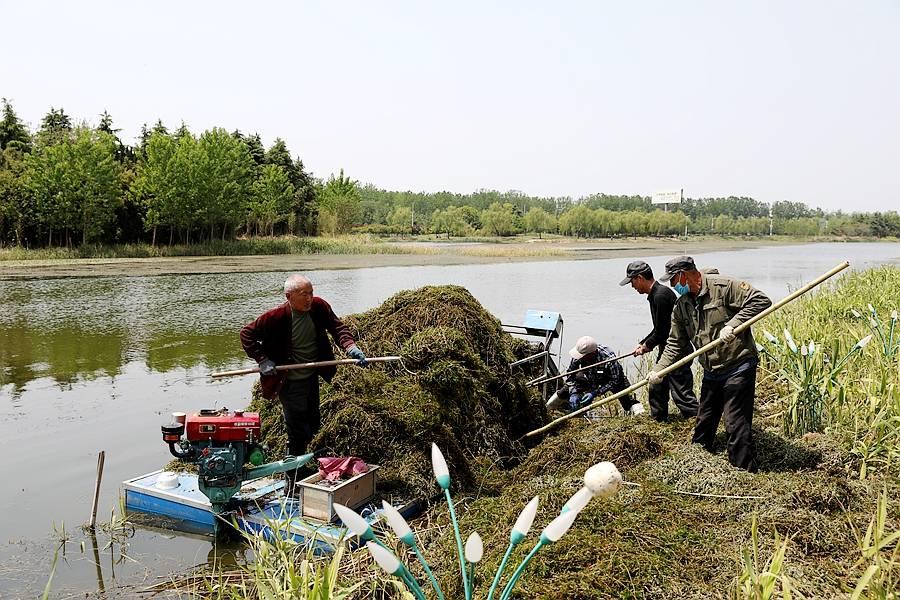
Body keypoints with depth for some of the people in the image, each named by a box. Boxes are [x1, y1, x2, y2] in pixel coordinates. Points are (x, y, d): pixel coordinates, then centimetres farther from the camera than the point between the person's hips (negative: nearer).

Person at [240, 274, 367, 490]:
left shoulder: (319, 307, -11)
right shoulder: (277, 316, -23)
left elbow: (337, 327, -7)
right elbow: (247, 333, -14)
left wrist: (350, 347, -24)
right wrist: (262, 360, -19)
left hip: (312, 377, 6)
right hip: (290, 382, -6)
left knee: (313, 424, 21)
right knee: (298, 432, -2)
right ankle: (293, 482, 15)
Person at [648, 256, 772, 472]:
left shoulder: (723, 286, -14)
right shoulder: (681, 305, 7)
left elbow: (761, 300, -18)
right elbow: (675, 344, 9)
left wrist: (733, 325, -25)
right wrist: (659, 370, -3)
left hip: (738, 367, -7)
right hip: (711, 373, 7)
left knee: (735, 423, -6)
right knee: (704, 422, 18)